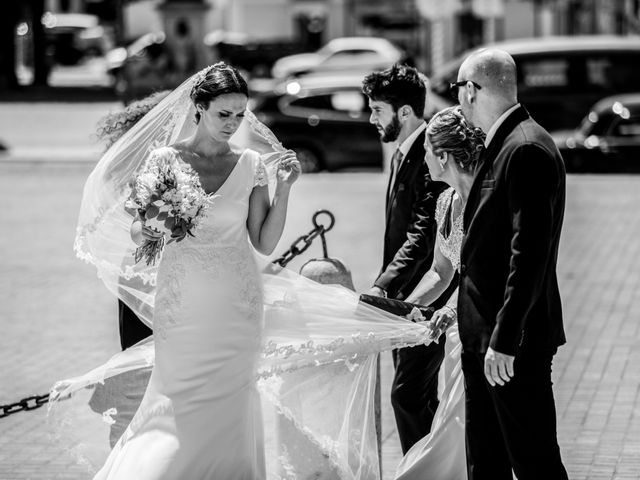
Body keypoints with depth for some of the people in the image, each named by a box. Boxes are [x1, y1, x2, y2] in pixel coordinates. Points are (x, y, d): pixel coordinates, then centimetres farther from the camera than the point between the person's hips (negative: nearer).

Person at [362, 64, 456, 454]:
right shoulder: (404, 154, 14)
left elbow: (423, 233, -25)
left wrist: (382, 286, -29)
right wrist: (386, 286, 13)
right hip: (406, 297, 10)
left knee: (408, 394, -12)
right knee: (421, 397, 15)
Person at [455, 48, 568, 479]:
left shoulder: (527, 150, -18)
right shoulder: (502, 145, 12)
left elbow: (530, 253, -23)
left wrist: (505, 339, -24)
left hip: (513, 338, -10)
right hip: (483, 332, 10)